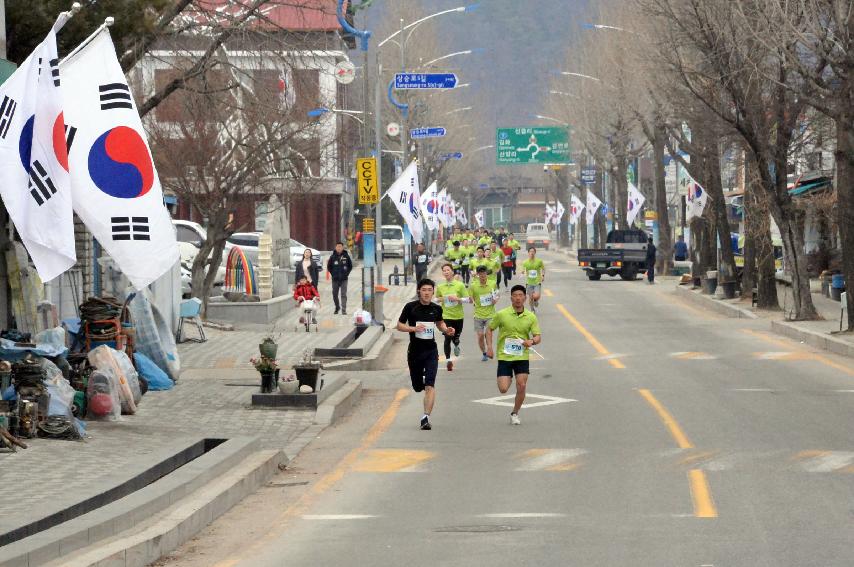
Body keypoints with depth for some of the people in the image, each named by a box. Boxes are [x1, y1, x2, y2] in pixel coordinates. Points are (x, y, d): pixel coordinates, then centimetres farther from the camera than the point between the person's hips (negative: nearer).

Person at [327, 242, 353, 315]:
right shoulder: (333, 257, 1)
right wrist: (332, 274, 2)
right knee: (335, 294, 8)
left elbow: (350, 266, 10)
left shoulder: (346, 256, 0)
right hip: (335, 279, 2)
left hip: (344, 279, -2)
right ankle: (337, 307, 29)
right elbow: (329, 267, 11)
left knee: (343, 294, -6)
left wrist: (347, 273, 2)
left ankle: (344, 309, -6)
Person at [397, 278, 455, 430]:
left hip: (431, 351, 0)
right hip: (414, 351, 0)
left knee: (430, 385, -14)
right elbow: (399, 325, 0)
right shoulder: (410, 307, -5)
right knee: (418, 387, 10)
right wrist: (413, 328, -18)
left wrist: (446, 330, 2)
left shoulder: (436, 309, 3)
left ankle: (426, 417, -18)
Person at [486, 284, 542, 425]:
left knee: (521, 386, -8)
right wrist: (489, 347, -5)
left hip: (522, 357, 1)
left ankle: (515, 413, 15)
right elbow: (489, 329, 6)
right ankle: (508, 378, 31)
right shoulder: (502, 315, -5)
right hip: (504, 356, -1)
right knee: (503, 389, -8)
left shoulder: (531, 317, 0)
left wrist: (532, 341, -24)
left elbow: (538, 337, 0)